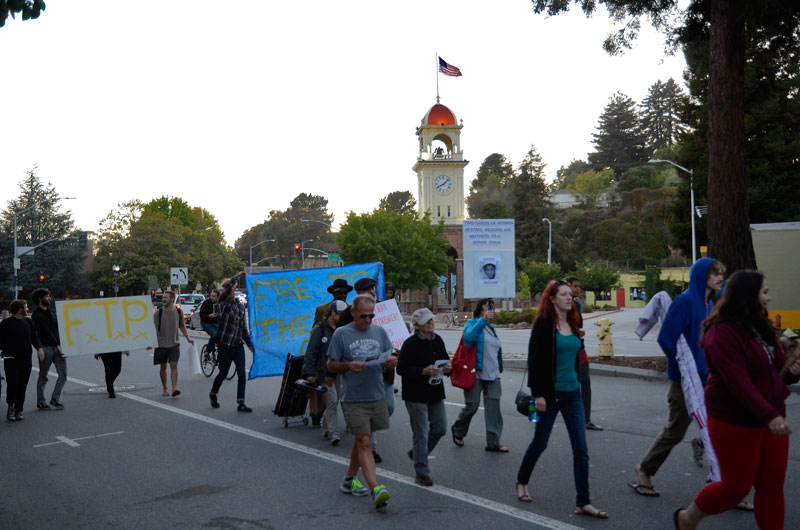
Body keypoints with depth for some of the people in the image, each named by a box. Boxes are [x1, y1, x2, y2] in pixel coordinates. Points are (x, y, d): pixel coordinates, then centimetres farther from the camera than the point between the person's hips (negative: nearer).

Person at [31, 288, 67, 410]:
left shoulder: (50, 312, 16)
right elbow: (46, 332, -14)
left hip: (57, 346, 7)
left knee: (63, 374, 0)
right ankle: (40, 402, 14)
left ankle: (55, 399, 8)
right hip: (45, 347, -7)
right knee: (43, 377, 3)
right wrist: (58, 346, -16)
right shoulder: (36, 315, -9)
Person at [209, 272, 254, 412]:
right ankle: (213, 394, 35)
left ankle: (240, 403, 1)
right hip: (225, 345, -4)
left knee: (241, 374, -4)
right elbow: (227, 287, -24)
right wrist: (238, 276, -11)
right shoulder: (224, 302, -4)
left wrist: (249, 343, 17)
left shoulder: (240, 305, 12)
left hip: (238, 345, 4)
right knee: (223, 373, 8)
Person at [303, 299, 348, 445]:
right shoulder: (320, 329, -4)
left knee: (333, 403, 11)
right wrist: (309, 373, -10)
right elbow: (311, 352, -5)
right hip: (325, 373, -5)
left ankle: (326, 430, 28)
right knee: (332, 401, -13)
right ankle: (333, 433, -8)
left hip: (339, 373, 5)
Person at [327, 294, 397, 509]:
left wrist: (391, 362, -10)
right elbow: (331, 365, 0)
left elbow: (389, 360, 13)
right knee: (363, 442, -9)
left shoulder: (380, 332, 9)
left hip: (377, 396, 5)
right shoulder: (341, 334, -2)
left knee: (361, 440, 15)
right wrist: (348, 366, -19)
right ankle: (376, 489, -14)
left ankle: (349, 480, 31)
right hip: (353, 398, -4)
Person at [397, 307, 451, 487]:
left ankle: (416, 452, 35)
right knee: (421, 433, -1)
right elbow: (401, 369, -17)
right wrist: (424, 371, -25)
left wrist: (447, 368, -2)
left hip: (435, 393, 7)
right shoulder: (410, 344, -14)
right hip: (416, 394, -7)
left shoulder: (438, 341, 9)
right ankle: (421, 473, 10)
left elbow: (445, 360, 21)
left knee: (440, 428, 13)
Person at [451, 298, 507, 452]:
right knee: (471, 406, 0)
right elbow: (469, 336, -26)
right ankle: (458, 431, 26)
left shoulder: (490, 328, 19)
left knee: (493, 408, 0)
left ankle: (493, 442, 3)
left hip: (492, 375, 6)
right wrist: (483, 320, -35)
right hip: (476, 374, -6)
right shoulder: (471, 324, -2)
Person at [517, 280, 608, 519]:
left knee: (581, 449, 1)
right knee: (540, 443, 10)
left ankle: (583, 503, 6)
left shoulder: (572, 323, 8)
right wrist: (538, 393, -18)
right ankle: (522, 481, 35)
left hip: (572, 393, 6)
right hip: (550, 393, -6)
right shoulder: (544, 323, -12)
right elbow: (534, 360, -15)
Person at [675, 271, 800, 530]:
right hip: (735, 422, -8)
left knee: (772, 487, 9)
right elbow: (738, 381, -25)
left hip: (770, 418, 8)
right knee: (737, 486, 2)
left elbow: (777, 366, 20)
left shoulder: (761, 328, 10)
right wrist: (769, 415, -30)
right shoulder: (723, 333, -18)